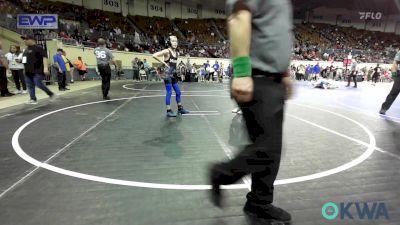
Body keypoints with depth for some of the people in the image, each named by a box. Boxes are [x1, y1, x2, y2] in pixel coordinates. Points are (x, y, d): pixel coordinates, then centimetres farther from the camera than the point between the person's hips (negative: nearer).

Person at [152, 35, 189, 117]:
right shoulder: (167, 51, -11)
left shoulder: (177, 53, 10)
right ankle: (169, 111, 4)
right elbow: (154, 55, -18)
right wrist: (164, 63, -15)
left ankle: (180, 108, 25)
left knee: (178, 92, 12)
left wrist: (175, 68, 10)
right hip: (168, 75, -7)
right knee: (169, 93, -4)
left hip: (174, 75, 8)